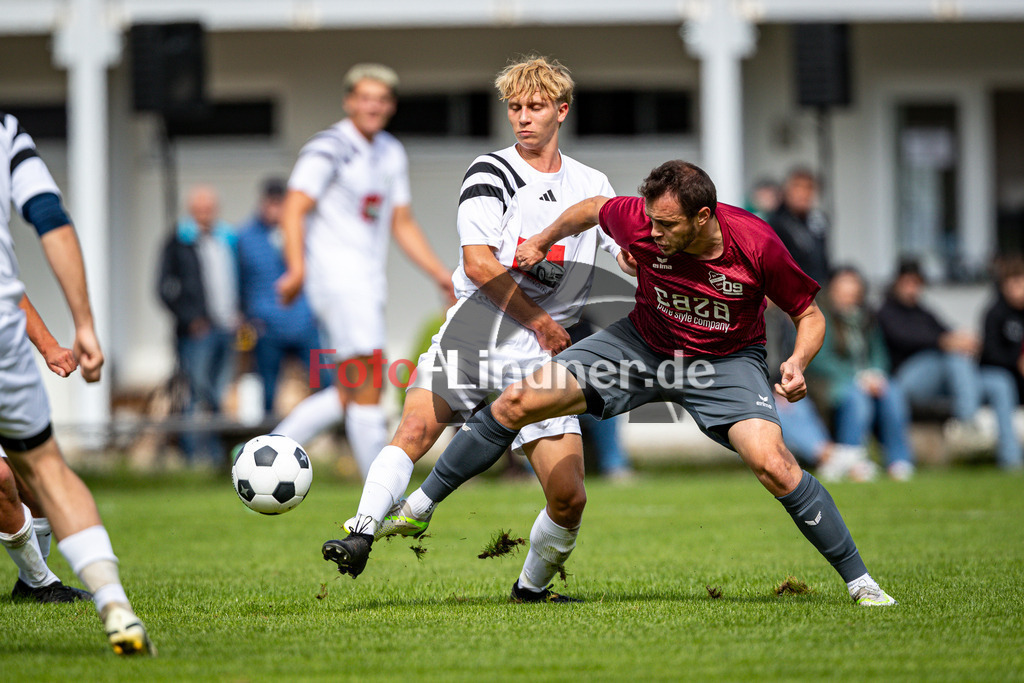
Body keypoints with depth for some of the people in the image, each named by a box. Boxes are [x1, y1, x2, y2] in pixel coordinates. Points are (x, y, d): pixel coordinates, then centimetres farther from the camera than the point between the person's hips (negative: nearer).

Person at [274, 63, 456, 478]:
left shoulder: (391, 153, 16)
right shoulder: (328, 149, -9)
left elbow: (402, 224, 23)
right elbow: (293, 211, -17)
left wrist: (441, 275, 18)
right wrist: (297, 268, -32)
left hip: (369, 283, 9)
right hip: (336, 278, -9)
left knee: (349, 396, 8)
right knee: (367, 389, -10)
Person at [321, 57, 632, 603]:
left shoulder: (591, 186, 15)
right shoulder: (491, 173, 1)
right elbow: (478, 263, -8)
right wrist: (539, 322, -8)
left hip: (540, 357, 3)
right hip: (474, 335, -3)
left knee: (569, 498, -5)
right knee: (417, 426, -30)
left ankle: (532, 585, 20)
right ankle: (362, 534, -35)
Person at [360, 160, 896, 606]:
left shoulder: (756, 244, -28)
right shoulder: (639, 220, -23)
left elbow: (809, 313, -12)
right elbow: (592, 208, 4)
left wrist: (797, 362, -29)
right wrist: (544, 241, 14)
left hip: (725, 363, -3)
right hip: (645, 344, 3)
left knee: (773, 465, -27)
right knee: (517, 404, -8)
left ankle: (859, 582, -11)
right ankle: (420, 505, 9)